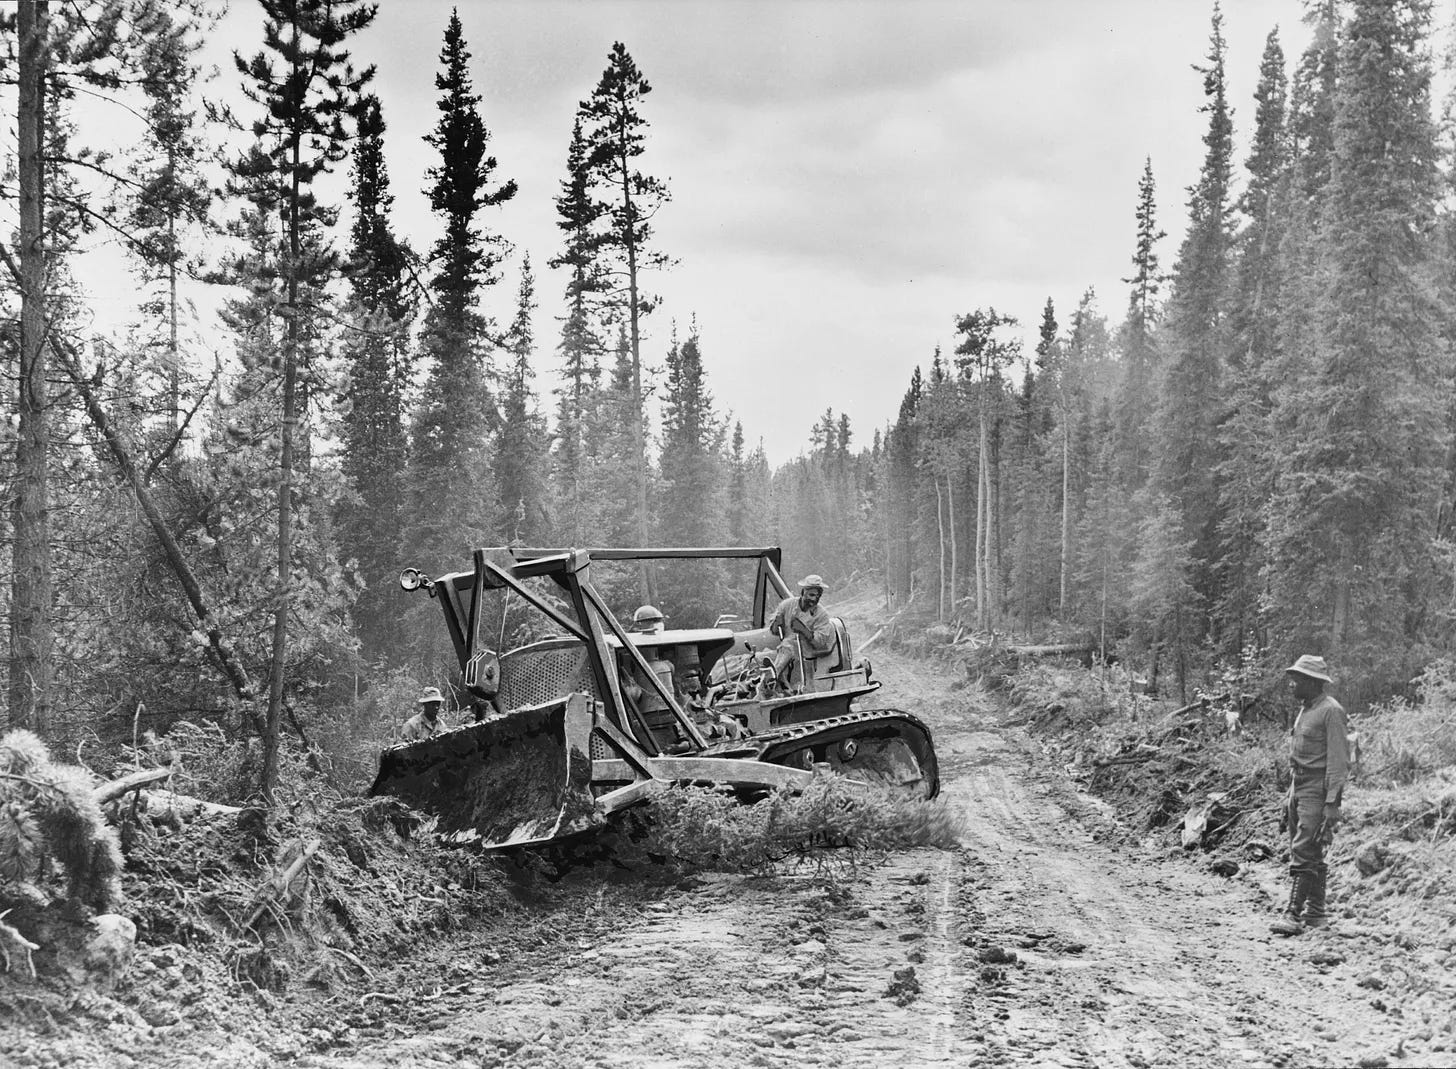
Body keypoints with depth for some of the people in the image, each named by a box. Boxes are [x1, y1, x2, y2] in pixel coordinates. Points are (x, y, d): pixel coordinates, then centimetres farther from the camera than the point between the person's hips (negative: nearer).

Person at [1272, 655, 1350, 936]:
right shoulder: (1305, 710, 16)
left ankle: (1294, 914, -15)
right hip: (1299, 790, 9)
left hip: (1318, 792, -9)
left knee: (1304, 854, -13)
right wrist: (1291, 797, 20)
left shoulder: (1331, 711, -12)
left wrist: (1333, 803, -21)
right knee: (1310, 855, 12)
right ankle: (1315, 913, 19)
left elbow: (1338, 760, -17)